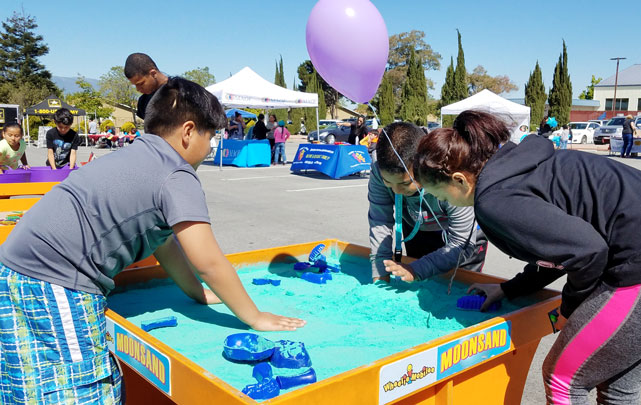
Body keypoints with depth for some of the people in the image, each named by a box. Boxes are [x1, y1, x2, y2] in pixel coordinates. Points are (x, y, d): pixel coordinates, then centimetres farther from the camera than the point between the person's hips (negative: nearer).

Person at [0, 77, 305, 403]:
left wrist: (200, 293, 24)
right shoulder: (177, 176, -12)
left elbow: (163, 241, 22)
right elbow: (208, 262, -16)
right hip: (55, 287, -10)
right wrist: (256, 318, -5)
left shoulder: (139, 157, 17)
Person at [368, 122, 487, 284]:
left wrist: (416, 270, -41)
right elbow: (380, 221, -26)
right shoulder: (380, 166, -33)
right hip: (416, 227, 4)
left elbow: (462, 246, -33)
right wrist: (380, 275, -31)